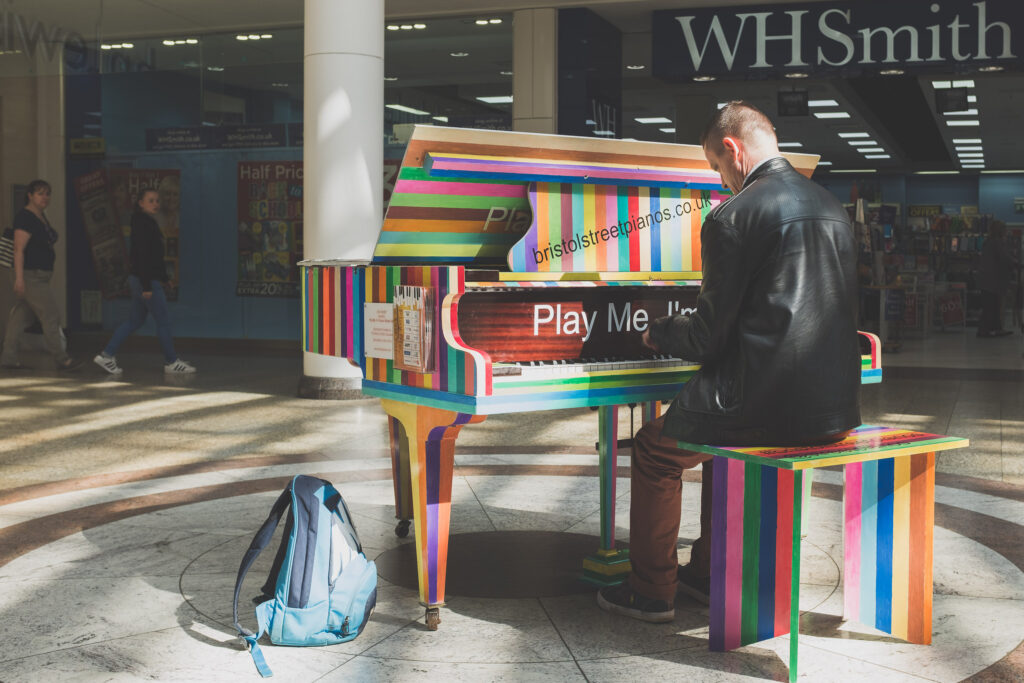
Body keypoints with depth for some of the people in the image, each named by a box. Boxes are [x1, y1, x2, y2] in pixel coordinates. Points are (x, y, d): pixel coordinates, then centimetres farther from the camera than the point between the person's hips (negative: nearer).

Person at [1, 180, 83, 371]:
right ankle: (61, 359, 0)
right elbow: (19, 249, -18)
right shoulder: (25, 217, -14)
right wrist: (19, 278, -23)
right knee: (51, 317, -6)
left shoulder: (41, 216, 15)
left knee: (21, 317, 9)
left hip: (39, 276, 9)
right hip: (30, 276, -9)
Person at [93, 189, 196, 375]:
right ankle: (171, 362, 8)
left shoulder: (148, 223, 15)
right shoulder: (142, 224, -15)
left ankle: (106, 355, 13)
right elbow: (141, 256, -21)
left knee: (135, 320, 13)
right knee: (163, 320, -1)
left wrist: (162, 278, 21)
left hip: (139, 280, 10)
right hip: (146, 280, -10)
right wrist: (146, 286, -23)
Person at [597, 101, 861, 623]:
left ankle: (652, 591, 24)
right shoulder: (832, 208, 13)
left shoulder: (734, 216, -12)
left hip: (771, 403, -8)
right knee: (723, 431, 34)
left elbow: (709, 337, -10)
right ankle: (709, 571, 40)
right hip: (835, 408, 8)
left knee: (654, 451, 15)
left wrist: (659, 332, 11)